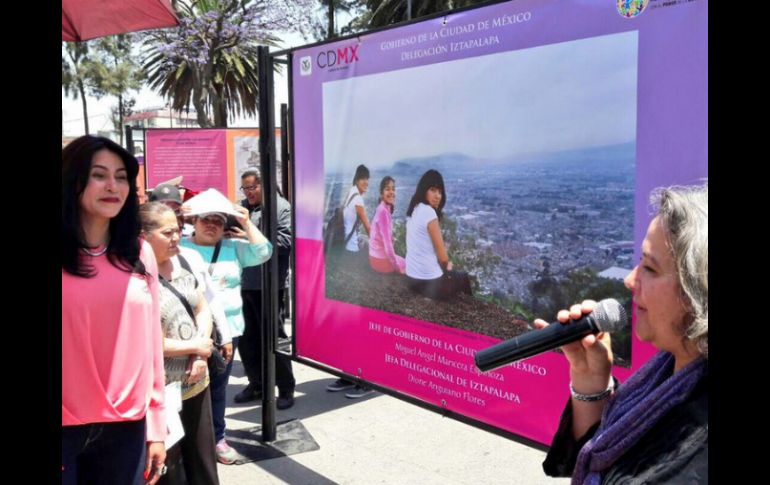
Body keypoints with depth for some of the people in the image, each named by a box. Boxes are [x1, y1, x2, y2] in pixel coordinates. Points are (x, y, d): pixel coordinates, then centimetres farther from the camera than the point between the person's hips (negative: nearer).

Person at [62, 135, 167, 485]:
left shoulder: (140, 255, 5)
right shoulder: (63, 258, -7)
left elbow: (151, 345, 6)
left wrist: (156, 427, 6)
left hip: (126, 428, 3)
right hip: (67, 428, -3)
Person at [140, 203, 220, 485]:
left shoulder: (182, 263, 4)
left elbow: (202, 309, 10)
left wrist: (201, 356, -7)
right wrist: (195, 346, -13)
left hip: (197, 383, 7)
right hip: (160, 392, -7)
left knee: (203, 460, 19)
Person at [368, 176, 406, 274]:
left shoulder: (386, 209, 7)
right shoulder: (383, 211, -21)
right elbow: (387, 242, -25)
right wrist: (398, 267, -18)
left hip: (380, 255, 8)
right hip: (381, 259, -8)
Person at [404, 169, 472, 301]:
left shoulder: (414, 210, 6)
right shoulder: (428, 212, -20)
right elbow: (443, 257, -16)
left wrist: (445, 265, 12)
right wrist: (447, 265, 5)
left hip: (411, 278, 8)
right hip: (429, 282, -8)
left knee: (454, 273, 34)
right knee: (463, 276, 22)